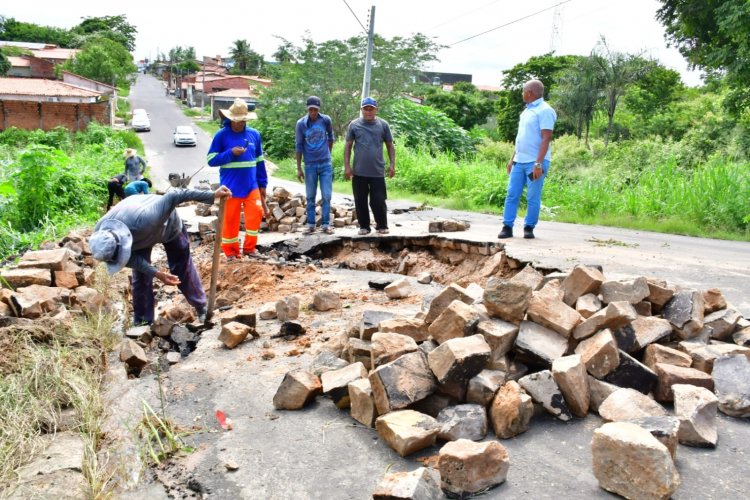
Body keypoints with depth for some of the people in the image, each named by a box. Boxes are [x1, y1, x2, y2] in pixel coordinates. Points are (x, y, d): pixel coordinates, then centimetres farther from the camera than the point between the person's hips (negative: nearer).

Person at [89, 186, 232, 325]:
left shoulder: (144, 220, -51)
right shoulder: (100, 237, -33)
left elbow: (172, 197, -43)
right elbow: (131, 257, -18)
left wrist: (212, 195, -44)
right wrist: (156, 273, -28)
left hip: (168, 225, -3)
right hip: (139, 235, 3)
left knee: (182, 269, 7)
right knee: (140, 279, 5)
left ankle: (202, 308, 26)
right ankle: (141, 323, 22)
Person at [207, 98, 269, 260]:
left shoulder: (254, 134, 6)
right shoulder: (221, 135, -5)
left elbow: (259, 161, 12)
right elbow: (211, 160, -6)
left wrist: (263, 183, 11)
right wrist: (231, 153, -19)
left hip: (251, 185, 3)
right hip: (230, 187, -3)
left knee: (256, 213, -6)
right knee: (230, 218, 4)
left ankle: (249, 247, 12)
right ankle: (230, 251, 18)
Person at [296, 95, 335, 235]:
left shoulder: (326, 120, -5)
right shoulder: (301, 123, -8)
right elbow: (299, 146, -2)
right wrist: (299, 168, -2)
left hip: (326, 164, 1)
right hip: (310, 165, 0)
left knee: (326, 196, 1)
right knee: (310, 196, 7)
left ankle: (326, 224, 9)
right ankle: (310, 225, 15)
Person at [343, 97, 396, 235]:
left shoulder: (383, 124, 4)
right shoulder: (354, 125, 3)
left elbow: (390, 146, 9)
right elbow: (348, 146, 5)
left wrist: (392, 164, 1)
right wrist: (347, 166, -2)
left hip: (378, 171, -1)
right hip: (359, 172, 1)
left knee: (378, 201, 1)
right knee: (360, 201, 6)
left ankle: (382, 226, 17)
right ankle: (364, 226, 19)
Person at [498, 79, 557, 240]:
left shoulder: (545, 111, -9)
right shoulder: (527, 110, 18)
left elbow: (546, 138, -16)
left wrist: (538, 163, -23)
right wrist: (512, 158, 20)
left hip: (535, 162, -8)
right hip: (519, 161, 8)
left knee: (533, 198, -1)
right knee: (512, 194, 3)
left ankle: (529, 228, 9)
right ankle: (507, 227, 7)